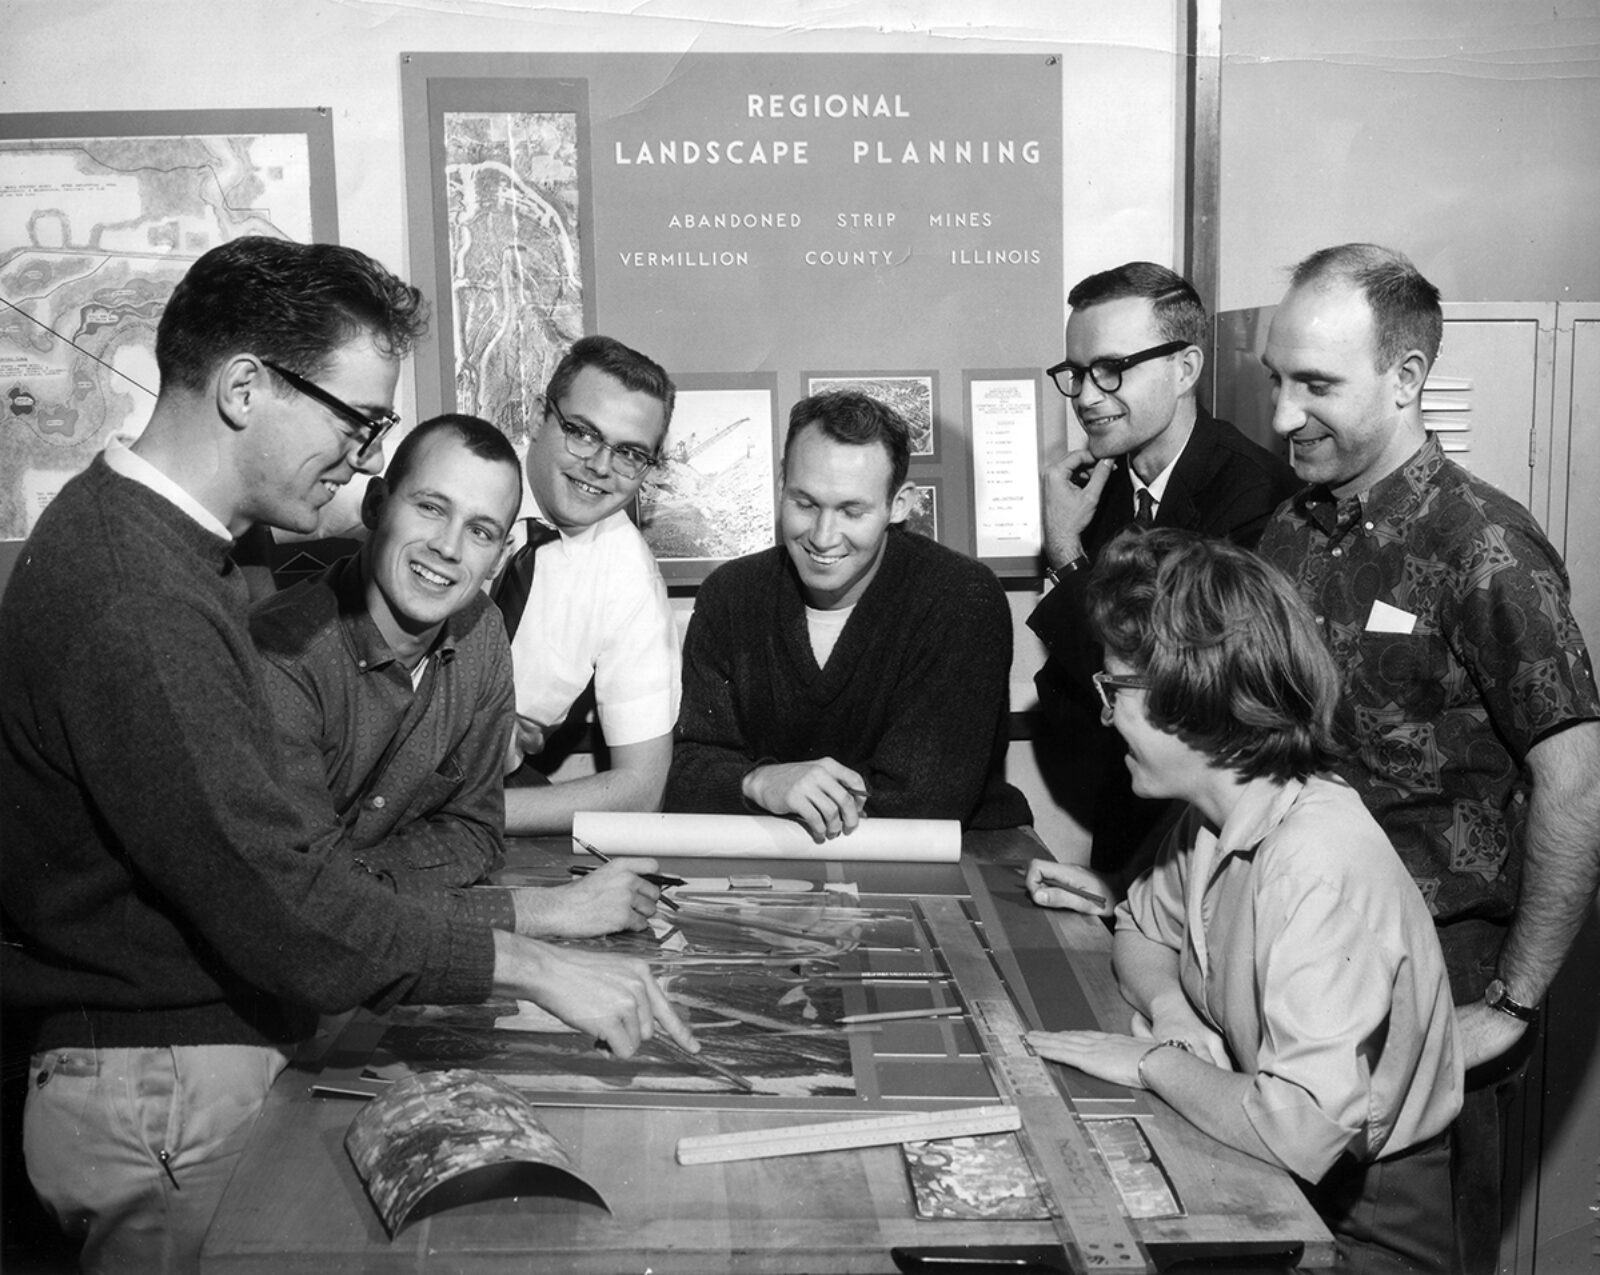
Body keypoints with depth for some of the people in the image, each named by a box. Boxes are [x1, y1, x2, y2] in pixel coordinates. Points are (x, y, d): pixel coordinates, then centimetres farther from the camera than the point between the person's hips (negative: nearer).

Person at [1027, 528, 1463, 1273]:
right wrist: (1170, 1011, -6)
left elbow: (1302, 1134, -35)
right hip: (1263, 1184, 6)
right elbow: (1142, 933, 15)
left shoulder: (1319, 863, -29)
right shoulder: (1211, 817, -3)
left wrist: (1154, 1062, -19)